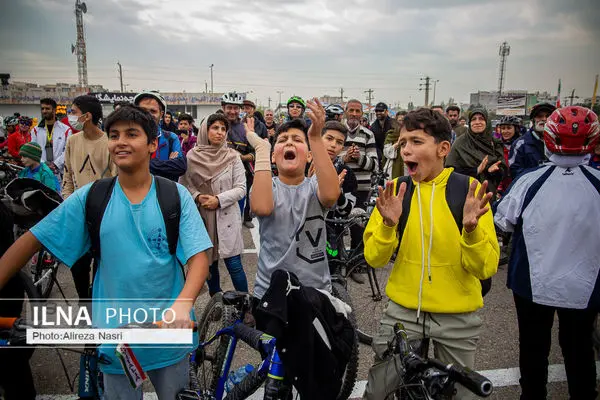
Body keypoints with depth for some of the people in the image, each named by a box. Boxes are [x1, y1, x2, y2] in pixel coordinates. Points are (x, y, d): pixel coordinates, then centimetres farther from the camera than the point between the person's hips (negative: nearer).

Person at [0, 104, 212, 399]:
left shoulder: (176, 195, -8)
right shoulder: (89, 198, -3)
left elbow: (198, 257, -14)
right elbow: (32, 241, 0)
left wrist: (182, 304, -30)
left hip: (170, 332, 0)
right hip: (115, 337, 1)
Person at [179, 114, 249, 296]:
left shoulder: (233, 156, -5)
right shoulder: (192, 156, -2)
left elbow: (241, 188, -4)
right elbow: (183, 184, 6)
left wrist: (219, 200, -16)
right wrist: (197, 197, -11)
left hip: (227, 215, -2)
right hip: (201, 216, 2)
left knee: (234, 264, -3)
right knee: (209, 263, 14)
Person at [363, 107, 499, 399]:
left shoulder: (468, 189, -11)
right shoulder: (394, 190, -4)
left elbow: (486, 268, -14)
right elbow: (374, 259, -8)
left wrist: (471, 228, -31)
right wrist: (388, 224, -26)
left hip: (457, 317, -1)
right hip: (402, 310, 1)